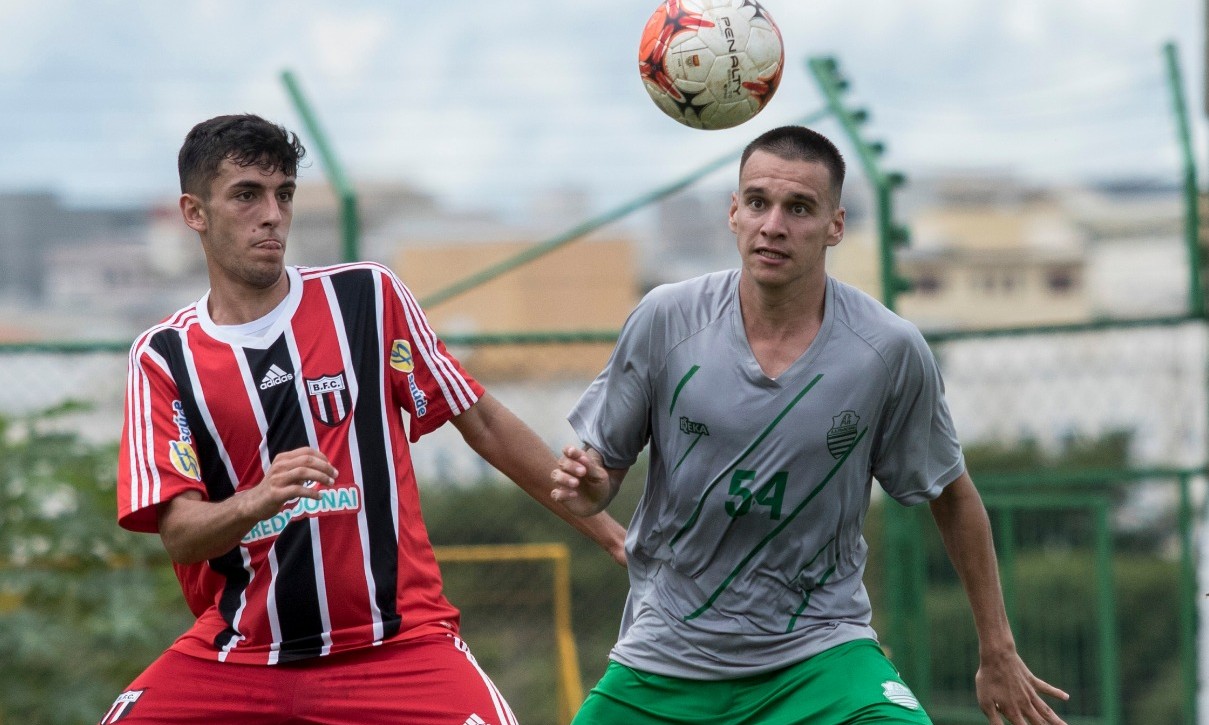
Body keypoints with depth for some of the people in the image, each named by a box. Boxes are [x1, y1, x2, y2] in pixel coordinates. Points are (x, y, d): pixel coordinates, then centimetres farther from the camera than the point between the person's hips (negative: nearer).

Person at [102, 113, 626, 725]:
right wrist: (257, 501, -27)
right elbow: (178, 533, -6)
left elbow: (484, 425, 10)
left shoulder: (369, 298, 3)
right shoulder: (162, 357, 3)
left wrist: (606, 529, 8)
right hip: (238, 651, 1)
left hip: (396, 644, -1)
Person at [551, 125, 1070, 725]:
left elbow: (952, 497, 4)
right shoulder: (665, 320, -8)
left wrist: (997, 654, 8)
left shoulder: (891, 352, -9)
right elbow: (604, 462, 3)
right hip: (666, 659, 1)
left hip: (819, 651, -1)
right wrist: (588, 488, -21)